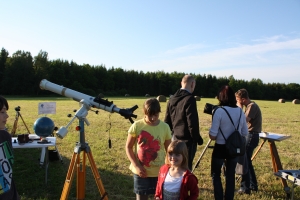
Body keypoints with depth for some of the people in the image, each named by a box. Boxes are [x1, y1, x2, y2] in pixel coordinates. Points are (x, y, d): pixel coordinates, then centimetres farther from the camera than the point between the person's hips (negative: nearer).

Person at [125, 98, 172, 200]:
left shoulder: (165, 127, -7)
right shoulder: (137, 126, -10)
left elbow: (169, 150, 2)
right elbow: (128, 147, -3)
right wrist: (136, 166, -12)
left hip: (159, 171, 1)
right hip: (141, 171, -1)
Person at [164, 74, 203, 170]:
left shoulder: (172, 99, 7)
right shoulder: (189, 99, -17)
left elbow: (167, 120, 12)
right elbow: (192, 123, -19)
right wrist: (198, 138, -7)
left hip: (175, 138, 8)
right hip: (186, 139, -8)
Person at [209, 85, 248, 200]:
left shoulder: (219, 111, -17)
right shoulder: (240, 111, 0)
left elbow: (212, 136, -18)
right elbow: (245, 133, 7)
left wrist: (211, 133, 3)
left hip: (220, 148, -5)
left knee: (216, 175, 13)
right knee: (230, 175, 17)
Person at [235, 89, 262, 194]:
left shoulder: (252, 106, -16)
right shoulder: (250, 106, 13)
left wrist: (240, 108, -15)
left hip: (251, 136, -10)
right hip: (249, 135, 10)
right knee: (247, 161, 16)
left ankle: (245, 188, 1)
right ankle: (253, 185, 27)